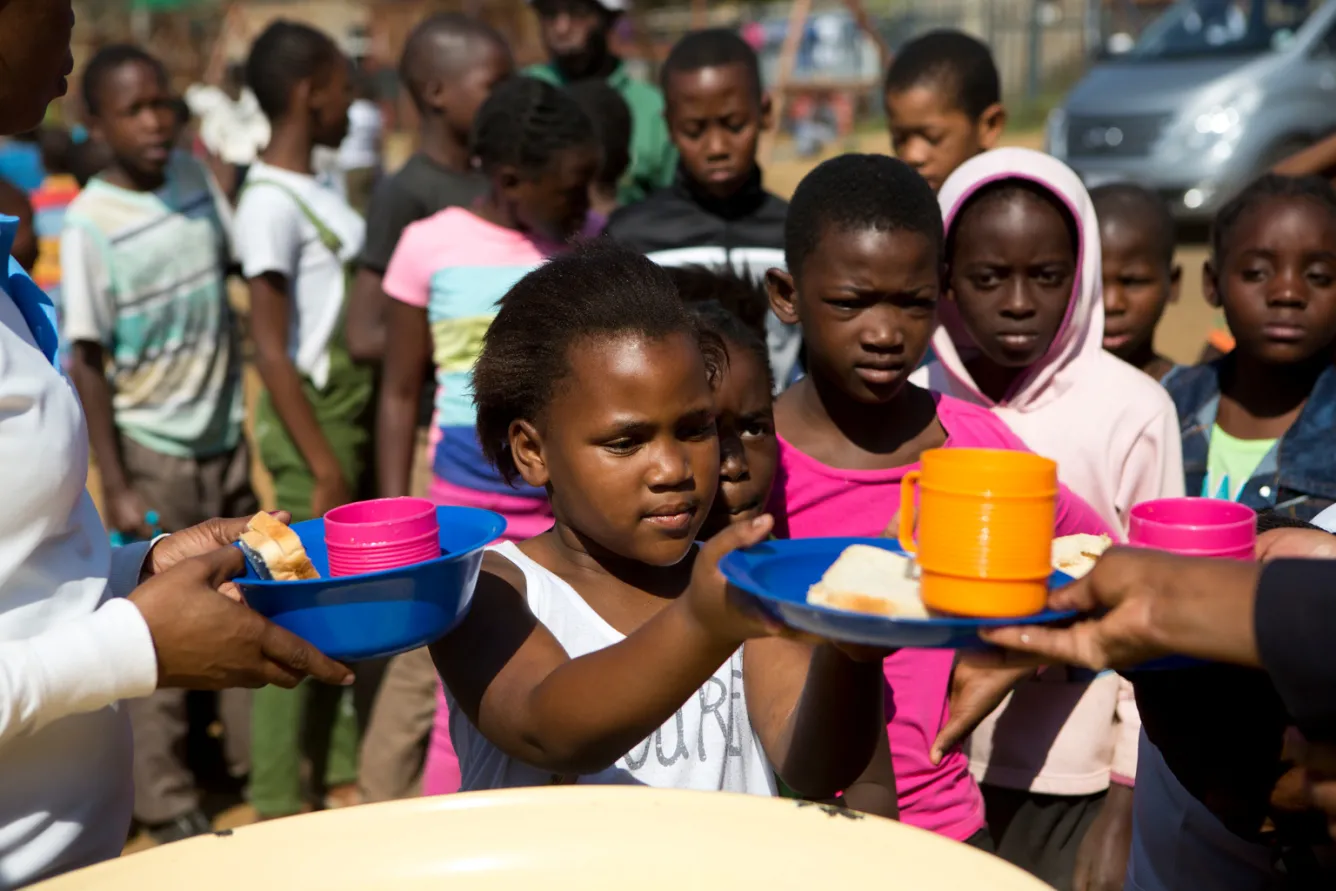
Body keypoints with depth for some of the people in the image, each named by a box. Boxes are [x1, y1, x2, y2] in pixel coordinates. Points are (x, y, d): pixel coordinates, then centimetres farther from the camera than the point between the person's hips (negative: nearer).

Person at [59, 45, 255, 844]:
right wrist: (115, 485, -14)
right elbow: (87, 364, -13)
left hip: (226, 436, 5)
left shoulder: (196, 178, -1)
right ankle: (168, 802, 19)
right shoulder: (91, 224, -15)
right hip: (154, 452, -5)